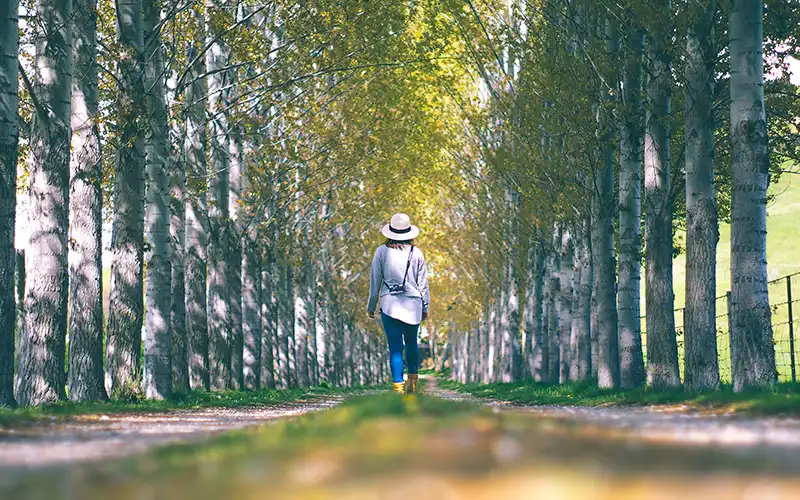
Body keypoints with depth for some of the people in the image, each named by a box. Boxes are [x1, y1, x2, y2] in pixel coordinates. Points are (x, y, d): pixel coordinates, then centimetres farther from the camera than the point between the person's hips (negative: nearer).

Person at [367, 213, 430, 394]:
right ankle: (413, 382, 27)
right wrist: (425, 307, 15)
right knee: (411, 343, 20)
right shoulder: (416, 253, 1)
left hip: (390, 304, -2)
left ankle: (398, 388, -4)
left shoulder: (382, 251, -2)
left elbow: (375, 282, 2)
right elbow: (423, 283, 5)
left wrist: (371, 306, 11)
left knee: (395, 347, 0)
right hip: (413, 304, 2)